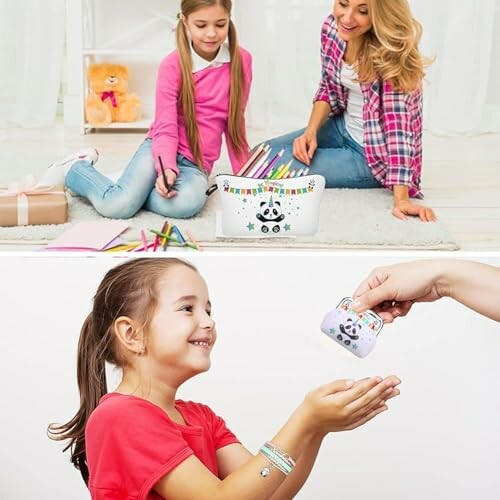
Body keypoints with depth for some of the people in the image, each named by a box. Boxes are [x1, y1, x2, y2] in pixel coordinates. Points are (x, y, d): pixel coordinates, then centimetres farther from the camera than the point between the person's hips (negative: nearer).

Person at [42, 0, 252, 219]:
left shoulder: (241, 60, -1)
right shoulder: (173, 65, -9)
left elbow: (235, 123, 7)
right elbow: (165, 128, -12)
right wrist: (167, 169, -30)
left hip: (196, 164, 2)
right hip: (162, 151, -2)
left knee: (187, 203, -36)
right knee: (117, 206, -26)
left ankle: (134, 187, -3)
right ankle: (74, 169, 8)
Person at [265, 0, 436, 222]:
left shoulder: (393, 50, -28)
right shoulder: (332, 27, -9)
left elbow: (398, 121, -32)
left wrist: (401, 198, -38)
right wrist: (311, 131, -12)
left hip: (373, 152, -7)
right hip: (342, 128, 7)